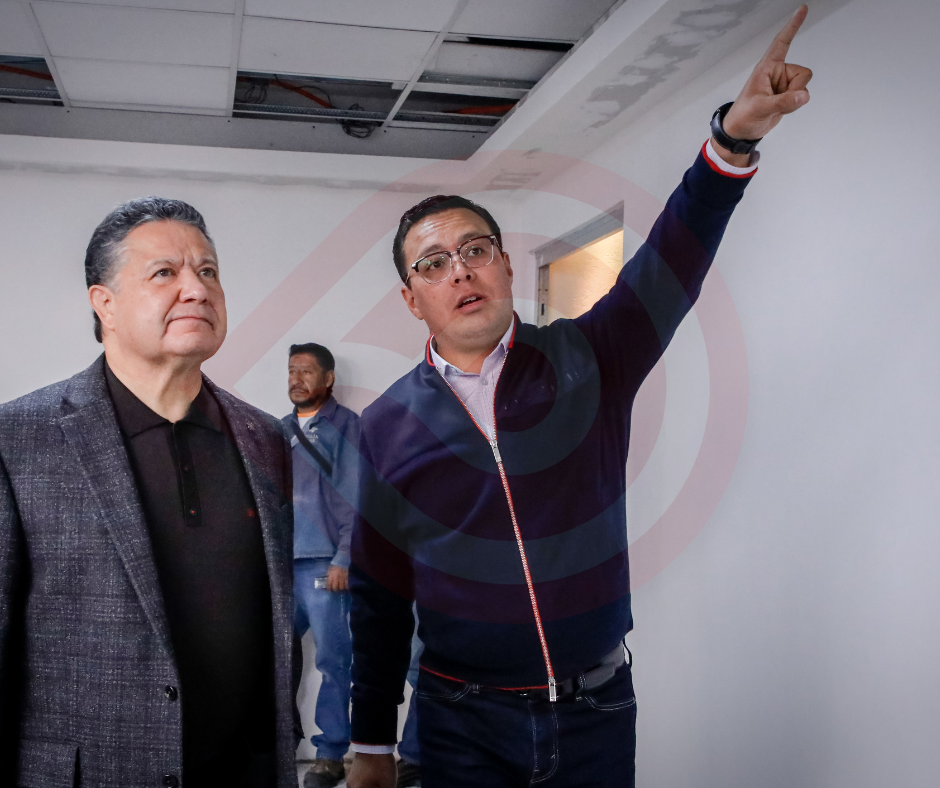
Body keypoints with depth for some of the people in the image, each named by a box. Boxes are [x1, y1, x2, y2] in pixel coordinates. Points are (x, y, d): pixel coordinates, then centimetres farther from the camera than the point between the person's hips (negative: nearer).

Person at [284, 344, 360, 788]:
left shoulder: (345, 426, -2)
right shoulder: (281, 431, 16)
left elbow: (357, 499, -8)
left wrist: (343, 560, -13)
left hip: (324, 564, -6)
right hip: (281, 563, 6)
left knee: (332, 660, 0)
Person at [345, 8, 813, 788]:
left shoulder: (585, 362, -4)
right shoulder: (388, 424, -3)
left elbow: (671, 265, -19)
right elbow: (378, 593, 2)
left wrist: (733, 138, -35)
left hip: (598, 711, 1)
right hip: (462, 721, 0)